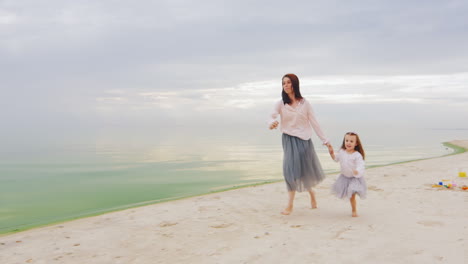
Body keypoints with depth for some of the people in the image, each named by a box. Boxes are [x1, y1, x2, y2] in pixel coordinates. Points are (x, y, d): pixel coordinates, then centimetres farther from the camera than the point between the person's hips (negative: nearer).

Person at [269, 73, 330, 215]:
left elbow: (314, 123, 4)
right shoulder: (281, 104, 1)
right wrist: (272, 123, -38)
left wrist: (325, 140, 3)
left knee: (306, 170, 7)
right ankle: (289, 205, 1)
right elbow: (272, 117, -13)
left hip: (304, 140, 1)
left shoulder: (304, 103, 1)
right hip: (289, 140, 0)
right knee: (291, 170, -10)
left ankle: (311, 193, 38)